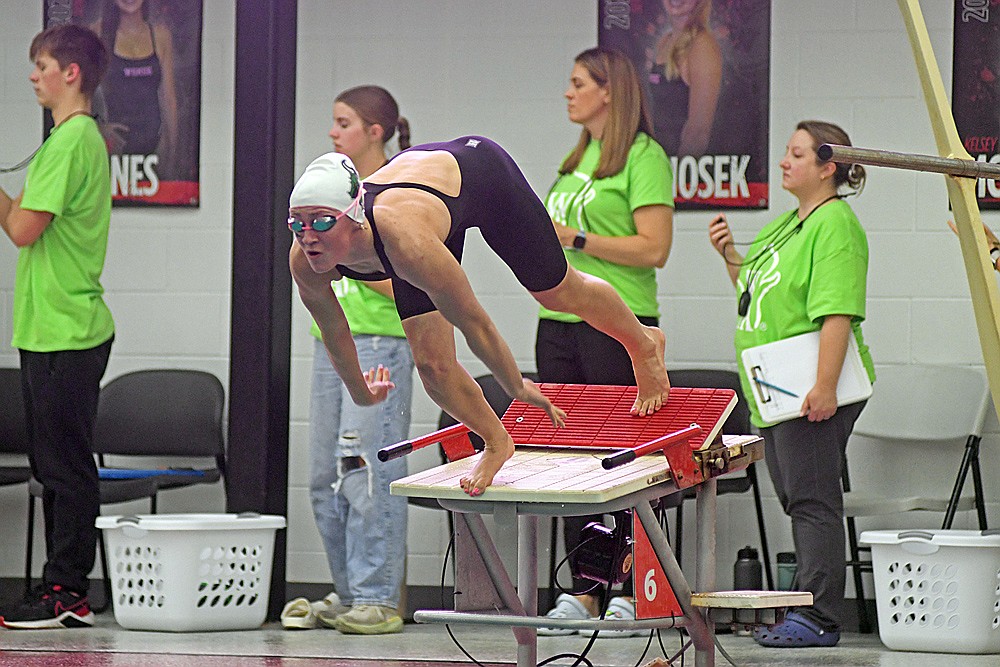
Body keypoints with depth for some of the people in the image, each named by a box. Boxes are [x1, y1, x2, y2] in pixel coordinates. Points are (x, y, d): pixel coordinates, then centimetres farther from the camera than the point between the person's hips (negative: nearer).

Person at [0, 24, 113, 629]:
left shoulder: (71, 141, -14)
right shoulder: (85, 137, 18)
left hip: (64, 331, -10)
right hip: (57, 328, 10)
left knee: (66, 466, -7)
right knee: (57, 464, 12)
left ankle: (67, 592, -4)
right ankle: (64, 589, 15)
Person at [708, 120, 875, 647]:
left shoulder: (835, 225, -13)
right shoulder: (785, 224, 17)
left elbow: (838, 312, -21)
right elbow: (756, 292, 27)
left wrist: (825, 386, -27)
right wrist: (730, 256, 10)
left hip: (811, 392, -10)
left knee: (812, 500, -7)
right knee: (798, 501, 12)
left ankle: (819, 618, -5)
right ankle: (809, 606, 18)